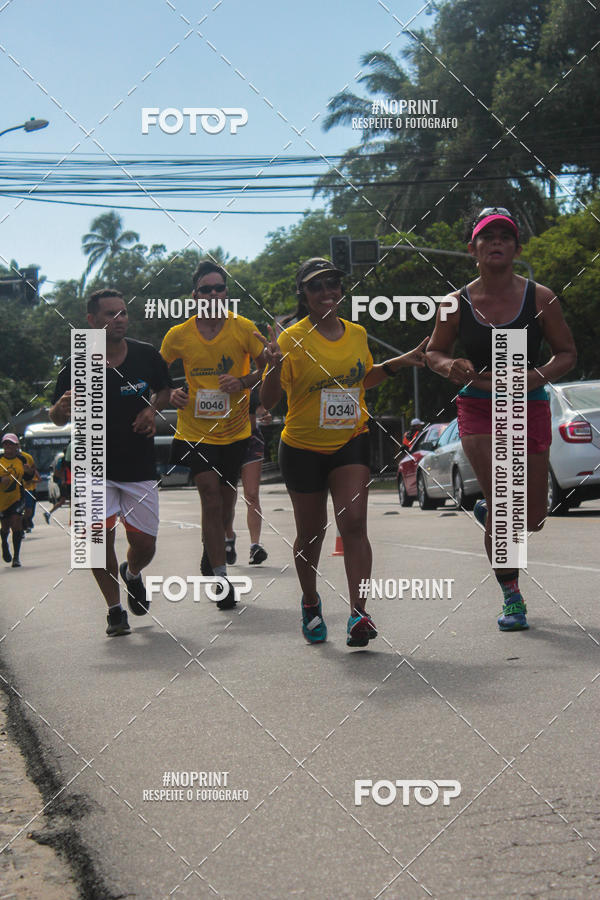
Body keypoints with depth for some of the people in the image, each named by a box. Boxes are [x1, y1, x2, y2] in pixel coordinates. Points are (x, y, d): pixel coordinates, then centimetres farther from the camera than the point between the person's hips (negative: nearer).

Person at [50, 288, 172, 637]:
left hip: (140, 467, 1)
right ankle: (115, 609, 8)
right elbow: (57, 418, 1)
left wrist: (153, 409, -5)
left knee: (145, 545, 1)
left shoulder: (147, 356, -3)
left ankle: (132, 573, 38)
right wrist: (62, 408, -23)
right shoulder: (77, 365, -7)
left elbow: (164, 389, 17)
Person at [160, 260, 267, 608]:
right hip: (195, 428, -1)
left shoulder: (244, 328, -5)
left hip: (234, 428, 1)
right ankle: (220, 574, -9)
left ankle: (211, 557, 36)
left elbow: (269, 368, -1)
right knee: (210, 492, -14)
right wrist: (172, 394, -10)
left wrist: (244, 381, -19)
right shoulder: (178, 335, -3)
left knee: (226, 499, 11)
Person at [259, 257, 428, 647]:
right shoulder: (293, 339, -11)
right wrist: (275, 367, -31)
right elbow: (268, 401, -13)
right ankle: (311, 602, 35)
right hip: (303, 448, -2)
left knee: (353, 520, -16)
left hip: (351, 442, 2)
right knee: (311, 532, 10)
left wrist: (399, 363, 11)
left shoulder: (357, 333, 4)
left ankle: (359, 613, -14)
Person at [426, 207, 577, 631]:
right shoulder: (457, 304, -3)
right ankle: (512, 599, 6)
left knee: (532, 518, 7)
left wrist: (538, 376, -17)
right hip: (479, 410, -1)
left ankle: (489, 513, 44)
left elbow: (568, 353, 2)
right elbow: (435, 351, 11)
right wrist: (451, 367, -12)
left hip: (530, 408, 1)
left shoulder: (540, 298, -4)